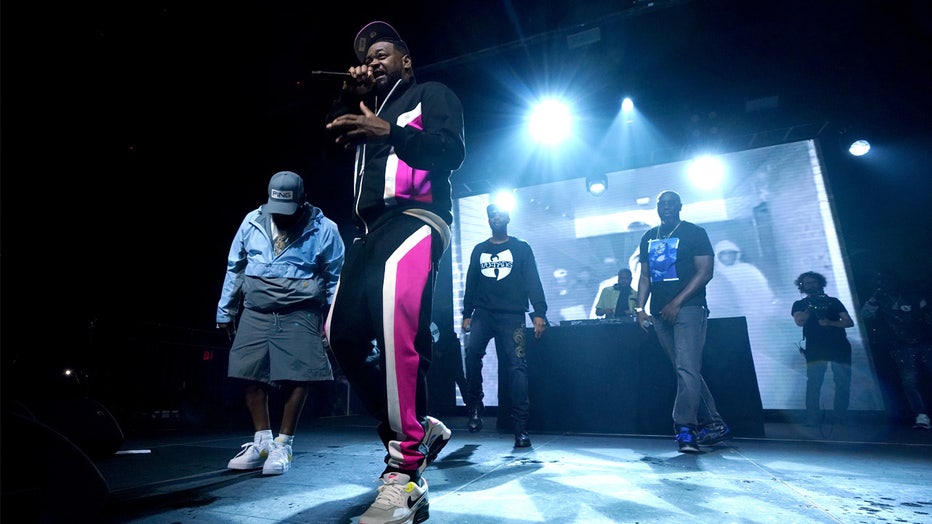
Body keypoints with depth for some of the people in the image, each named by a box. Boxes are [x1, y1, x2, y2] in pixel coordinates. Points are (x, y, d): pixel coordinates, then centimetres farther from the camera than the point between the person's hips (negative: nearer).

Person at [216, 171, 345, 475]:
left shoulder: (324, 229, -4)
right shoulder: (252, 222, 6)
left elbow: (335, 278, 3)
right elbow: (234, 268, 15)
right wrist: (225, 312, 17)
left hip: (299, 315, -3)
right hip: (256, 313, 4)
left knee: (297, 379, -6)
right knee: (252, 377, 4)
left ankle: (283, 446, 12)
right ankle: (262, 442, 22)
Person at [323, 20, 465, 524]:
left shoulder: (431, 94, 15)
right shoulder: (372, 106, 35)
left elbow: (452, 149, -4)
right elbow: (334, 136, 25)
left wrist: (388, 132, -15)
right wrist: (349, 95, 16)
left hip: (416, 217, -8)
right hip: (372, 227, 9)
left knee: (394, 305, -36)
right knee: (344, 332, -3)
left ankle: (405, 472, -30)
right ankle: (418, 427, 9)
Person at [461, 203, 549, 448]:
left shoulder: (522, 248, 9)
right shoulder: (479, 250, 17)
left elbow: (533, 282, 1)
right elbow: (471, 283, 17)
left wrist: (539, 312, -11)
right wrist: (467, 314, 9)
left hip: (512, 316, -2)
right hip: (483, 313, 2)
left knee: (516, 367, -7)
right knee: (472, 350, -23)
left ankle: (521, 427, -1)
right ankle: (474, 406, -7)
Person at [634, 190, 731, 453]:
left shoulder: (695, 233, 1)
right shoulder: (649, 238, 16)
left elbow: (705, 271, -8)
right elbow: (645, 276, 15)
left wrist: (676, 303, -16)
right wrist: (640, 307, 3)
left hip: (688, 309, -5)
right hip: (660, 313, 6)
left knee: (687, 369, -13)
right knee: (686, 371, 9)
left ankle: (685, 428, -9)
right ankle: (714, 424, 21)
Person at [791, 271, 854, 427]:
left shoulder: (834, 301, 18)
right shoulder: (800, 304, 14)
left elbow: (849, 322, 8)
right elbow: (800, 321, -4)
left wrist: (830, 322, -9)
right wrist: (811, 307, -12)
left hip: (839, 346, 2)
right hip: (815, 348, -2)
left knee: (843, 383, -4)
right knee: (813, 382, -8)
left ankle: (840, 419, 4)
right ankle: (812, 419, -8)